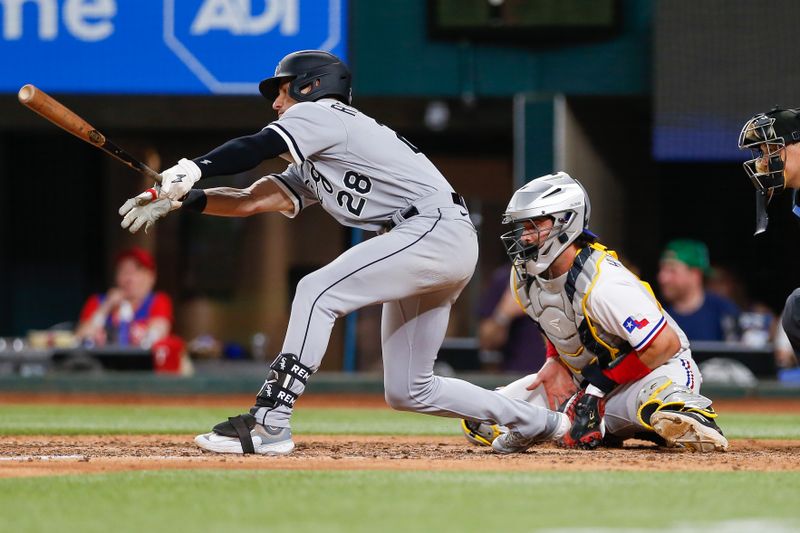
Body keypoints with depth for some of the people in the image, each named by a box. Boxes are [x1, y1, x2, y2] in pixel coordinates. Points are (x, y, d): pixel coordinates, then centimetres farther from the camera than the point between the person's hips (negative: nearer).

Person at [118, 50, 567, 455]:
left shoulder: (319, 113, 0)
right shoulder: (310, 172, 26)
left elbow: (255, 149, -17)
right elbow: (250, 201, 16)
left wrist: (192, 170, -24)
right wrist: (180, 199, 3)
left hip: (438, 230, -10)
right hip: (436, 251, 10)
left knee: (317, 292, -18)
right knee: (407, 392, 11)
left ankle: (268, 424, -23)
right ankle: (536, 422, 25)